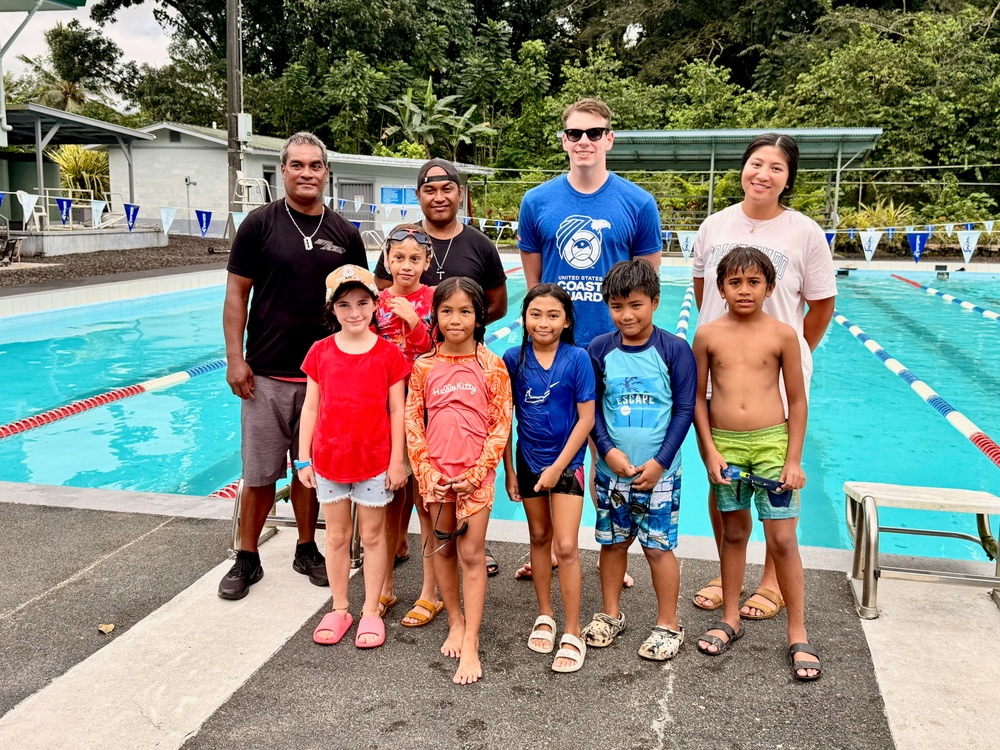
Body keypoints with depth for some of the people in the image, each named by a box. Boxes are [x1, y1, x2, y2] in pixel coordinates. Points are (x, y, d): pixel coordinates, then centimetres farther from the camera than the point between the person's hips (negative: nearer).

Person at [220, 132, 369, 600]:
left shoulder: (345, 234, 6)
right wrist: (235, 358, -8)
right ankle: (247, 559, 20)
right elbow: (237, 294, -1)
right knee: (260, 473, 4)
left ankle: (307, 550, 29)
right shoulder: (260, 224, -1)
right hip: (266, 373, -2)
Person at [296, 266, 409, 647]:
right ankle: (339, 609, 27)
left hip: (375, 461, -2)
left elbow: (397, 411, -3)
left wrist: (397, 460, -5)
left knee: (372, 535, 9)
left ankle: (371, 611, 22)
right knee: (336, 536, 13)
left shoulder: (388, 354, -5)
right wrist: (303, 458, 2)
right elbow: (310, 407, 3)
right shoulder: (320, 352, 0)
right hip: (329, 459, 2)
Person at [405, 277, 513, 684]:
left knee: (471, 554, -1)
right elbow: (413, 422, 2)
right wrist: (427, 471, -6)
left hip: (475, 474, -2)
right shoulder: (424, 366, 1)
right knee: (442, 548, 13)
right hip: (435, 474, 3)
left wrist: (477, 472, -11)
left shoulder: (491, 366, -5)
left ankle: (470, 643, 7)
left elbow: (501, 425, -5)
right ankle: (456, 622, 31)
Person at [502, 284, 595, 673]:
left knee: (566, 546, -5)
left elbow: (586, 418, -11)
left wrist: (558, 466, -14)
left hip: (566, 461, -3)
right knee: (539, 537, 17)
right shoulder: (514, 359, -6)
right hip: (528, 461, 3)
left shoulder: (577, 359, -13)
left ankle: (572, 634, 8)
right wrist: (509, 471, -1)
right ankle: (544, 616, 33)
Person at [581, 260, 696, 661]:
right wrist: (608, 451, -11)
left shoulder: (674, 350, -6)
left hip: (659, 472, -2)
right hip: (611, 469, 3)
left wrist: (659, 462, -11)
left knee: (658, 547, 4)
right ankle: (610, 614, 32)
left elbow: (684, 410, -5)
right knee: (613, 542, 14)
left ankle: (668, 624, 21)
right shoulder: (599, 350, 0)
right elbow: (591, 408, 2)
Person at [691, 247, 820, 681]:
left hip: (772, 442, -1)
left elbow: (797, 401, 0)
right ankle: (730, 619, 30)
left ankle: (798, 633, 16)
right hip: (724, 445, 2)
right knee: (734, 533, 15)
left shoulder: (782, 334, -3)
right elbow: (697, 398, 3)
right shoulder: (708, 335, 0)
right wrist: (710, 451, -3)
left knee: (782, 539, 1)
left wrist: (793, 460, -3)